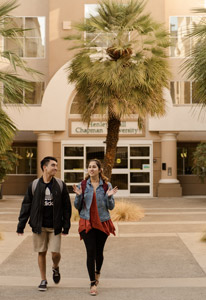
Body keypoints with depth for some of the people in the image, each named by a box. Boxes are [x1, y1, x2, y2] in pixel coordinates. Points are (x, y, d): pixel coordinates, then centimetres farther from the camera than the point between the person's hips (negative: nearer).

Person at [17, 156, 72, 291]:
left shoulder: (60, 185, 1)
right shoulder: (34, 185, 0)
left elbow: (66, 206, 3)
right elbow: (26, 206, 4)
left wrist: (66, 226, 0)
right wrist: (21, 225, 1)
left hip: (55, 226, 0)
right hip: (39, 226, 0)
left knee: (55, 253, -3)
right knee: (42, 253, 6)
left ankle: (55, 268, 31)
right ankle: (43, 280, 22)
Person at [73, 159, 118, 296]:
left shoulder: (107, 185, 0)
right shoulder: (82, 185, 1)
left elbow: (111, 207, 2)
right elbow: (77, 206, 4)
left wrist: (109, 197, -16)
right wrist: (78, 195, -13)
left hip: (102, 222, 1)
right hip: (87, 222, -1)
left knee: (99, 251, 10)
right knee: (90, 252, -6)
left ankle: (97, 272, 41)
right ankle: (93, 283, 1)